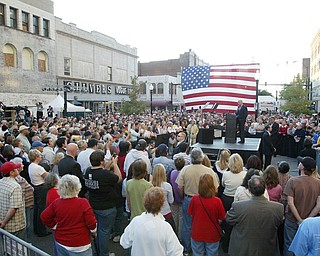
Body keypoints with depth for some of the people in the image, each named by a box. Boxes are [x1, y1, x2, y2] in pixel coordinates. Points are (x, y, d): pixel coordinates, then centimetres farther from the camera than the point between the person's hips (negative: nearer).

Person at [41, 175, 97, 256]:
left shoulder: (56, 203, -8)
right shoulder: (83, 202, -20)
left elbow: (44, 216, 0)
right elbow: (91, 222, -17)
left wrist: (55, 226, 9)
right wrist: (94, 231, 2)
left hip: (60, 243, 5)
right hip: (79, 246, -4)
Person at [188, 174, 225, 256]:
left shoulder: (194, 199, -19)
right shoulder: (217, 201, -24)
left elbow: (191, 214, -4)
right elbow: (221, 219, -12)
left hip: (197, 234, 1)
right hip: (212, 235, -1)